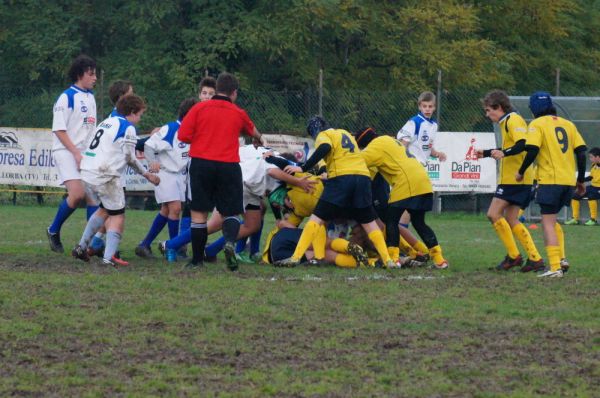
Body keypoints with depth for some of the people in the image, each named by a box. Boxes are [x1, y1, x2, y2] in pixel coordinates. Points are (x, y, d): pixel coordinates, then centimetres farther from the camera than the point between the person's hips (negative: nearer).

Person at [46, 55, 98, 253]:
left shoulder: (90, 97, 14)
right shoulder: (67, 97, -9)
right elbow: (59, 130, -12)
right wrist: (76, 153, -17)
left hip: (85, 153, 8)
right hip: (66, 151, -8)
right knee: (77, 193, -20)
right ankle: (53, 231, 0)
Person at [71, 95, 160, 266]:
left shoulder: (107, 122, 20)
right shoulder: (128, 128, -5)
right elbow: (129, 158, -1)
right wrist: (147, 174, 12)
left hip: (88, 173, 8)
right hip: (105, 176, -8)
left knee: (104, 209, 26)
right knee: (118, 216, 0)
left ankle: (81, 247, 25)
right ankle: (109, 256, -12)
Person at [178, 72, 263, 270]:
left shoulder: (199, 108, 2)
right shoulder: (238, 114, 8)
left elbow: (183, 135, -4)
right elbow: (253, 132, 30)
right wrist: (259, 140, 53)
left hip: (201, 163, -1)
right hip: (229, 166, 1)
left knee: (199, 213, 6)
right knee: (230, 213, 9)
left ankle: (197, 259, 7)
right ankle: (230, 242, -21)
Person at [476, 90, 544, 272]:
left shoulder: (513, 120, -12)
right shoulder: (507, 122, 20)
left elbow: (523, 144, -27)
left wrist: (503, 153, -38)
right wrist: (486, 153, 39)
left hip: (515, 179, -10)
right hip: (510, 179, 10)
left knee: (494, 214, -10)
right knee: (511, 220, 9)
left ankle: (513, 256, -6)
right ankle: (535, 258, 6)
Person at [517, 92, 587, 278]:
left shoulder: (537, 125, -1)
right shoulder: (568, 124, 14)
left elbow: (532, 150, -15)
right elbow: (581, 152, 9)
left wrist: (521, 172, -1)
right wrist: (581, 180, 16)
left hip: (550, 180, -6)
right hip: (569, 181, 6)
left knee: (548, 223, -4)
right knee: (552, 219, 22)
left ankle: (555, 267, -14)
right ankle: (561, 258, 9)